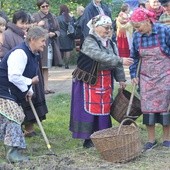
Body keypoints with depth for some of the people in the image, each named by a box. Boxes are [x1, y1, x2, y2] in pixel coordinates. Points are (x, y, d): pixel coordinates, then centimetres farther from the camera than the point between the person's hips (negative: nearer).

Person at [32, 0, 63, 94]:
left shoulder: (53, 17, 14)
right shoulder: (35, 16, -4)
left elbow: (58, 30, 18)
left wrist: (54, 34, -3)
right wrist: (38, 26, -23)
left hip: (51, 45, 6)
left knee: (46, 67, 11)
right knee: (41, 67, -7)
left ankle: (46, 87, 16)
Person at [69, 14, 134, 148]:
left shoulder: (110, 43, 10)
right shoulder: (89, 42, -15)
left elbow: (115, 60, 13)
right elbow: (101, 57, -29)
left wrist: (121, 78, 5)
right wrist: (120, 61, -34)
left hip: (106, 81, 7)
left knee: (104, 107, 9)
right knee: (90, 108, -3)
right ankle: (88, 139, 3)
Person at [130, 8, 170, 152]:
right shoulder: (137, 36, -2)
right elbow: (134, 57, 9)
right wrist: (133, 75, 4)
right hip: (146, 77, 3)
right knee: (148, 107, 1)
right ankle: (151, 140, 11)